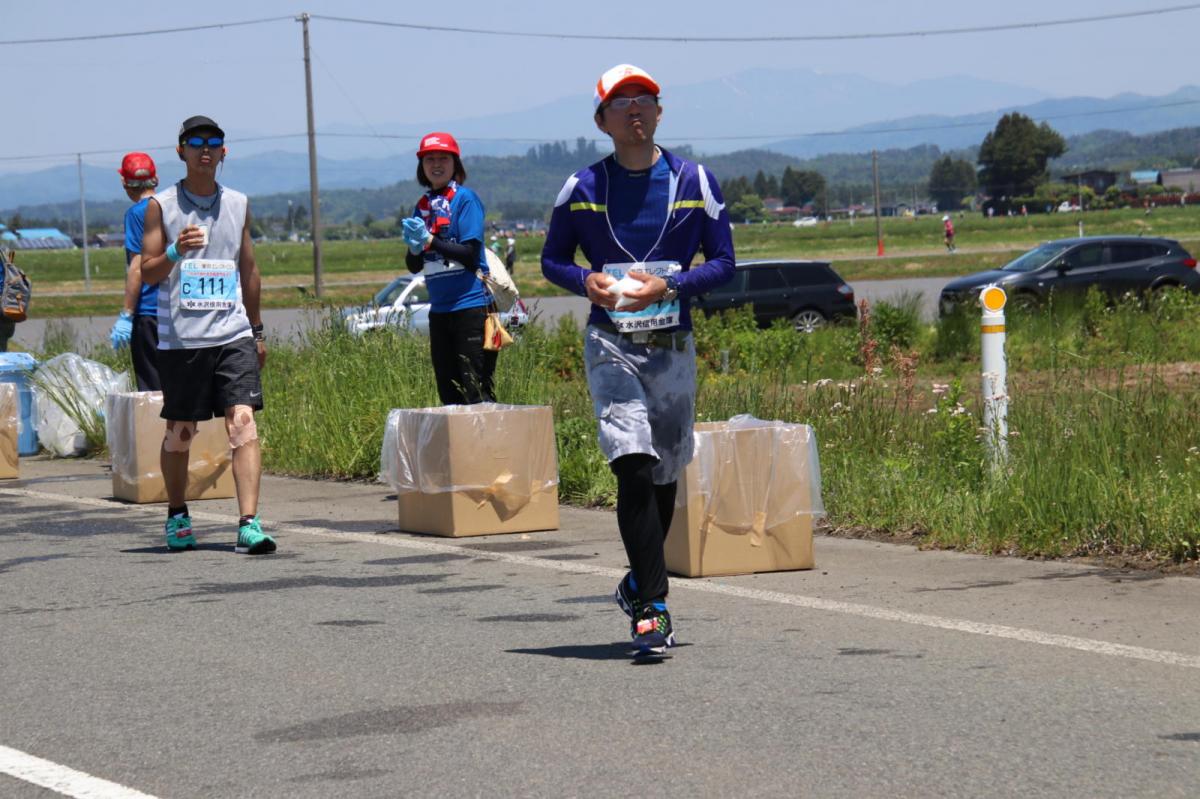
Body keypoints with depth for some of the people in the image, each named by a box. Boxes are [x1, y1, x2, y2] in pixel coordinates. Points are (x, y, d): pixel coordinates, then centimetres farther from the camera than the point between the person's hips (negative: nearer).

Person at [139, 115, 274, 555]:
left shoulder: (238, 204, 12)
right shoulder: (161, 206, 2)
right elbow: (147, 272, -1)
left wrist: (257, 330, 21)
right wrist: (175, 252, -21)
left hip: (233, 334, 2)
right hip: (180, 337, -2)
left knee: (243, 422, -13)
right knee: (179, 432, 8)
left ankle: (249, 523, -20)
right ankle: (177, 516, 28)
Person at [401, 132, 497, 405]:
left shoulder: (465, 198, -5)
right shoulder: (422, 205, 13)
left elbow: (470, 254, -12)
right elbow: (413, 267, 13)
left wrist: (429, 241, -18)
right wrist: (414, 247, -8)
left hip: (470, 306, -7)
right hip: (439, 309, 7)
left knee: (476, 392, -9)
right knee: (448, 394, 10)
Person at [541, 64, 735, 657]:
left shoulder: (695, 183, 3)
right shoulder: (582, 187, 3)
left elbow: (723, 262, 3)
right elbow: (552, 258, 12)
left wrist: (668, 286, -14)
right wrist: (587, 281, -10)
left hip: (673, 345, 2)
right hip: (611, 344, -2)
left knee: (664, 474, 12)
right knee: (634, 468, -17)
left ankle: (639, 583, 34)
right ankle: (651, 606, -17)